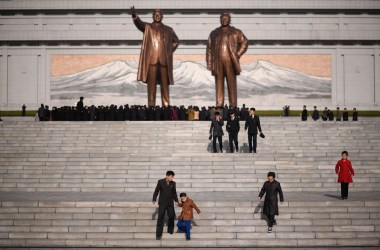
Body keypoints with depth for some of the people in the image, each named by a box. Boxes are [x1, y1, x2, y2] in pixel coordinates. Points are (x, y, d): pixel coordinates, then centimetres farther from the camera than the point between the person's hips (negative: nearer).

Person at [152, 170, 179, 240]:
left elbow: (174, 193, 9)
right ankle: (158, 234, -1)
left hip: (170, 203, 3)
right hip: (162, 203, -3)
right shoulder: (160, 182, -4)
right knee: (160, 218, -3)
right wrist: (154, 200, -11)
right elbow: (156, 191, -2)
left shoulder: (173, 183, 4)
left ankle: (170, 230, 26)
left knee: (172, 216, 2)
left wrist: (176, 201, -5)